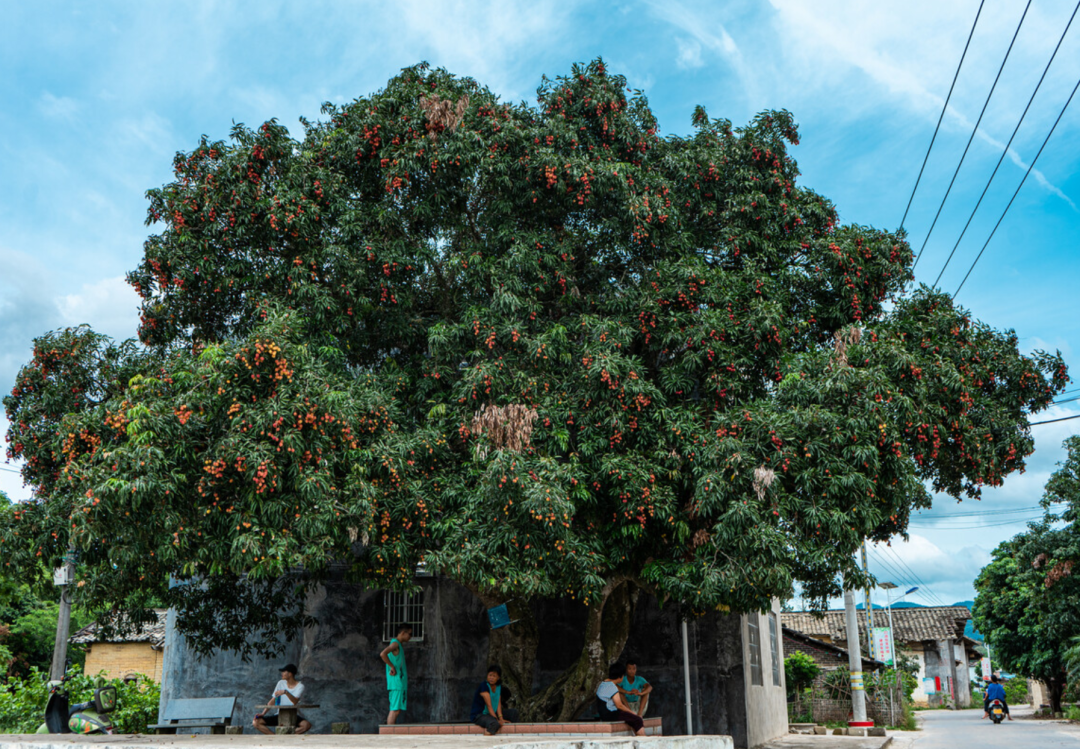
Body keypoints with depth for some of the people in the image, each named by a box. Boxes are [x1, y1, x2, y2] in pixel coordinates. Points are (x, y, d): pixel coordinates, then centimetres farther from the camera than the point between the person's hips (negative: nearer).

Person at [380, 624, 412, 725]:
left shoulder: (400, 645, 20)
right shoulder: (395, 643, -11)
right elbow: (383, 654, -28)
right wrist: (392, 667, -20)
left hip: (400, 681, 10)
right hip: (397, 682, -10)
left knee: (395, 709, 9)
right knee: (395, 709, -11)